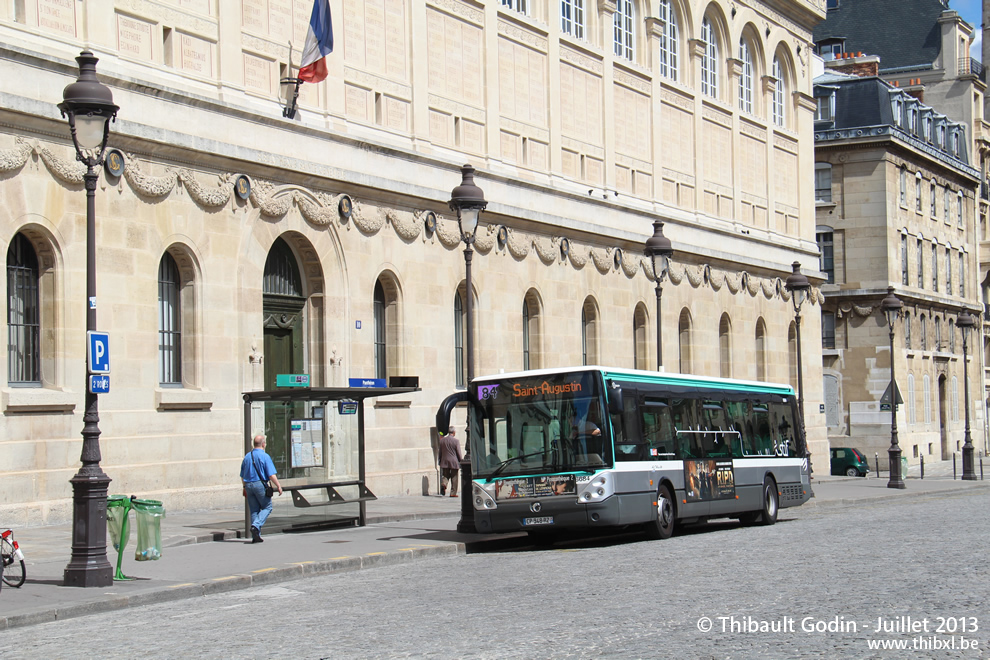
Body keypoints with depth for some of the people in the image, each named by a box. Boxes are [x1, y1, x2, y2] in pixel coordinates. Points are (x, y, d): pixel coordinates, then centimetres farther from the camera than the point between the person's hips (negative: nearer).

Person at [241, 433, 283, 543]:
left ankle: (256, 536, 8)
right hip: (260, 484, -6)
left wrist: (245, 488, 27)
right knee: (267, 507, 6)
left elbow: (242, 475, 16)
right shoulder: (265, 456, -9)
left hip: (248, 485, 6)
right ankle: (256, 525, -15)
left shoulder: (247, 456, 10)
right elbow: (271, 475, -14)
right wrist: (278, 486, -4)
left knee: (254, 510, 10)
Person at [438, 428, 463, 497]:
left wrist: (440, 461, 20)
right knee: (454, 478, 5)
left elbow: (440, 452, 10)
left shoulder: (442, 440, 3)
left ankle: (443, 484, -17)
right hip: (454, 462, -3)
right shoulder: (456, 441, -10)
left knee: (445, 476, 13)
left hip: (444, 462, 3)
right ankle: (453, 493, 5)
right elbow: (459, 453, -7)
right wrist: (460, 461, 5)